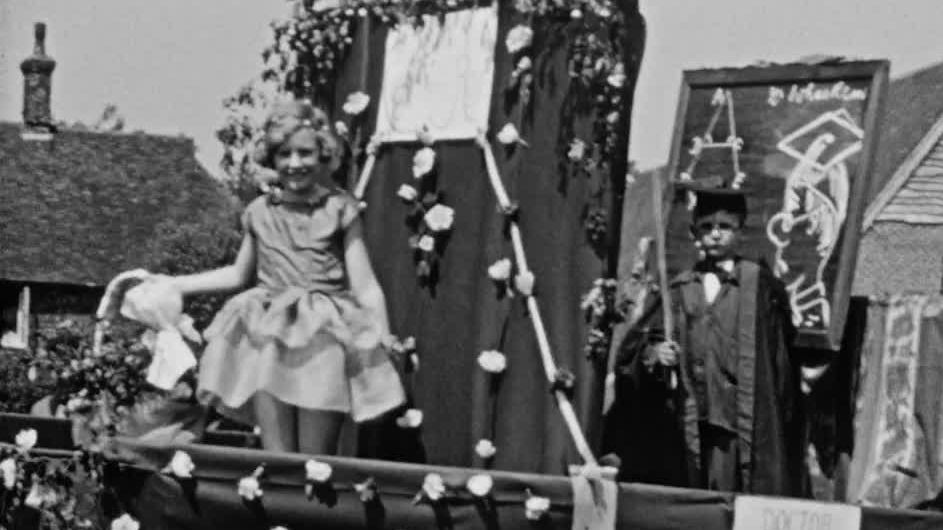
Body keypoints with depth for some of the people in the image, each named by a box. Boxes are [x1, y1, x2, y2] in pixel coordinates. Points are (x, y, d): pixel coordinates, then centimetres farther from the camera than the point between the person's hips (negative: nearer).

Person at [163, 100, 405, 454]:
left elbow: (365, 286, 2)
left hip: (323, 342, -3)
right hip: (268, 340, 3)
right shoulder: (260, 212, 11)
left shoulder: (340, 209, 2)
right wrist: (167, 285, 27)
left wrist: (382, 340, -10)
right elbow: (239, 275, 26)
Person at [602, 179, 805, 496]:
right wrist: (653, 355, -10)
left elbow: (781, 351, 3)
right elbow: (632, 348, 10)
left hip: (740, 428, -2)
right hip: (685, 429, 3)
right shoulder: (676, 291, 12)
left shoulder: (759, 286, 5)